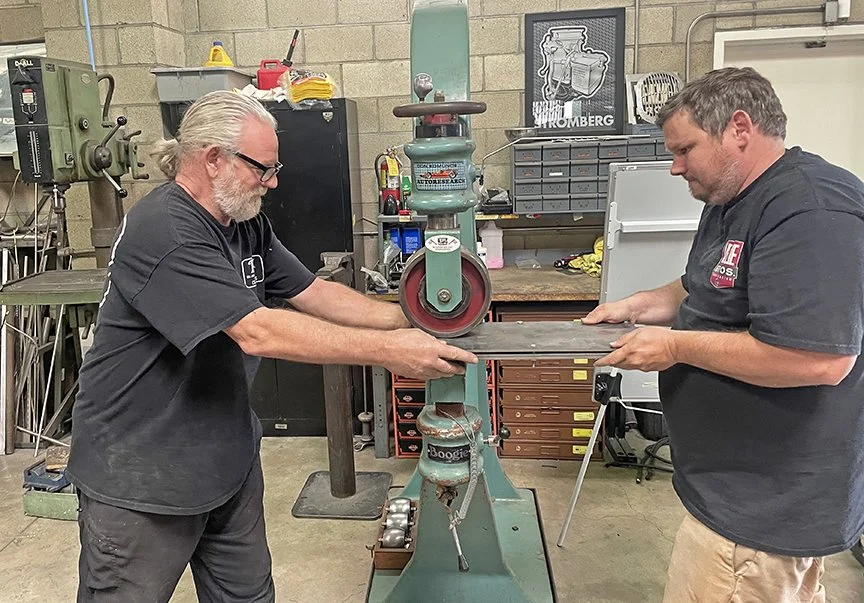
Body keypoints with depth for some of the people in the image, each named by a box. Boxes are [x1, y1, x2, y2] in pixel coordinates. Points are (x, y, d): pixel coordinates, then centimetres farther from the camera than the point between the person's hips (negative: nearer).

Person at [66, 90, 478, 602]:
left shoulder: (246, 224, 4)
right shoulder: (163, 232, -26)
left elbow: (313, 292, 5)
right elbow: (257, 332, -32)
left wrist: (406, 319, -6)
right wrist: (386, 351, -31)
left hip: (230, 459, 8)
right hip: (141, 478, -8)